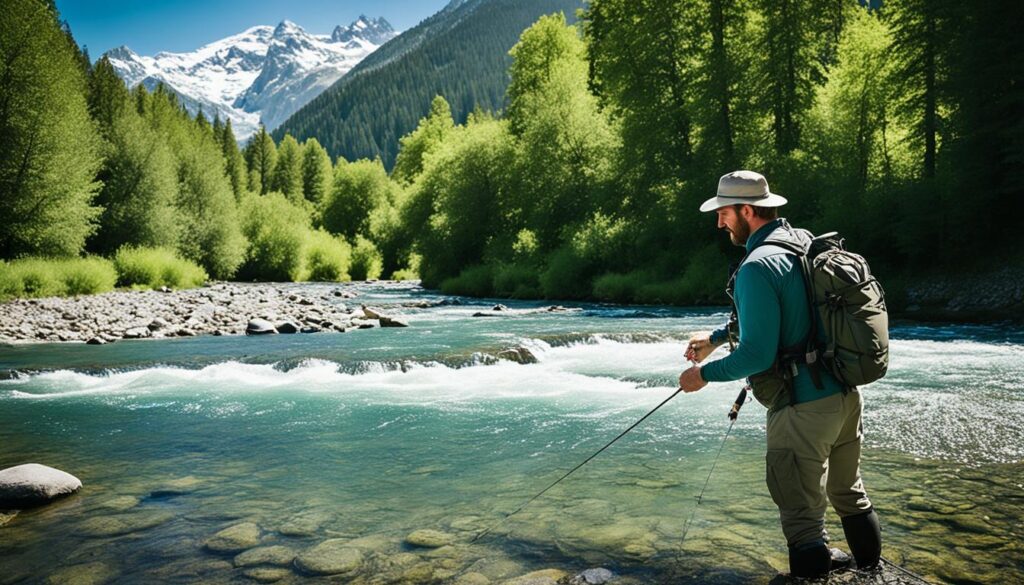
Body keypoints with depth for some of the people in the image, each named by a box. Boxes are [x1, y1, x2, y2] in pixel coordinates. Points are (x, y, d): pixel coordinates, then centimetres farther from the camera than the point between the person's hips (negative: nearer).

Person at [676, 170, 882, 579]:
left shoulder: (757, 267, -20)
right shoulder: (805, 242, 8)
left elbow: (758, 354, -22)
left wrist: (705, 374, -7)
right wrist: (716, 337, 22)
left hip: (804, 408, -10)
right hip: (846, 394, 10)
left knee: (803, 513, 5)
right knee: (849, 492, 28)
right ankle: (873, 569, 46)